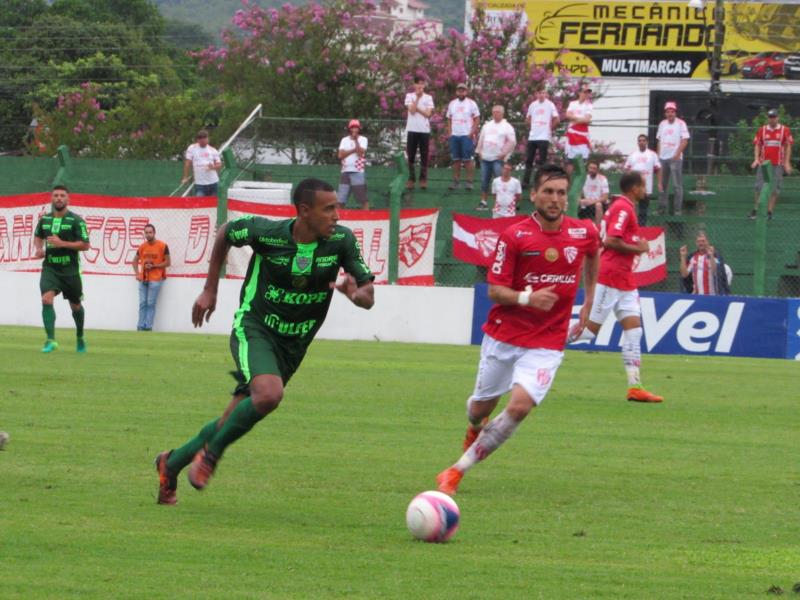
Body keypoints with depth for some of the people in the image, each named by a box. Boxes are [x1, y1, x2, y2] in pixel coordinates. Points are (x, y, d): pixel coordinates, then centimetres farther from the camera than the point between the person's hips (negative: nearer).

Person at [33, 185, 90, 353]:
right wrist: (38, 249, 3)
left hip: (70, 269, -2)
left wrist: (62, 244, -22)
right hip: (50, 268, 2)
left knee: (75, 306, 13)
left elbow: (85, 245, -12)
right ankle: (50, 340, -23)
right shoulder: (44, 219, 5)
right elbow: (38, 236, 25)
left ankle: (80, 337, 39)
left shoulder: (76, 220, -8)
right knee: (46, 299, -22)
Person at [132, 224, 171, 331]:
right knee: (142, 304, 5)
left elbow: (167, 262, -2)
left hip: (155, 279, -4)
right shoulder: (142, 246, 9)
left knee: (151, 304, -7)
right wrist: (137, 274, 6)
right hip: (143, 279, 4)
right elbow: (135, 261, 20)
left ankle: (148, 327, -4)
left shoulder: (162, 246, -4)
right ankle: (141, 327, 8)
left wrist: (153, 266, -12)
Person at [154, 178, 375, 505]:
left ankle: (172, 464, 30)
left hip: (292, 347, 4)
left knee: (234, 422, 9)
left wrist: (355, 294, -31)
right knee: (269, 394, -32)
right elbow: (225, 233, 5)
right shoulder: (266, 232, -17)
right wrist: (210, 290, 8)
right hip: (254, 328, -4)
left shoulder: (342, 241, -12)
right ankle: (211, 452, -9)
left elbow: (368, 297, -6)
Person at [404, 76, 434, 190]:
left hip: (424, 130, 0)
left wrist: (416, 108, -11)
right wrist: (418, 97, -10)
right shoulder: (409, 96, 4)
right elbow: (412, 110, -10)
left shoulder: (428, 98, 6)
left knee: (424, 155, 1)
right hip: (412, 129, 0)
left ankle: (423, 179, 5)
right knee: (411, 155, 1)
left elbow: (428, 113, -4)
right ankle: (411, 179, 6)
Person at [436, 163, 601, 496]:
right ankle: (475, 428, 54)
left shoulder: (584, 233, -2)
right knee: (481, 407, 13)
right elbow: (494, 290, -11)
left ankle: (460, 468, -9)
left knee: (520, 406, -21)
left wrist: (590, 301, 26)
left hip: (546, 344, 0)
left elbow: (592, 256, 24)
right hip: (503, 335, 0)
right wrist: (526, 298, -29)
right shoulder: (514, 236, -10)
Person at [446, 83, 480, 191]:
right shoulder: (452, 104, 12)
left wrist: (472, 132, -11)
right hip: (454, 135, 4)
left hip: (467, 136, -4)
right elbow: (449, 119, 16)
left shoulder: (471, 103, 0)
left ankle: (469, 182, -6)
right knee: (456, 159, 5)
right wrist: (449, 132, 4)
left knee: (467, 159, -7)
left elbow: (477, 119, -2)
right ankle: (456, 181, 7)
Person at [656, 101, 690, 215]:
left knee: (677, 185, -7)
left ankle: (677, 209, -6)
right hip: (663, 158, 6)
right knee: (662, 184, 8)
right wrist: (658, 155, 11)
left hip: (675, 158, -6)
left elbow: (685, 141, -9)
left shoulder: (681, 123, -3)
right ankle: (662, 209, 14)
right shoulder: (662, 124, 14)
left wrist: (677, 154, -19)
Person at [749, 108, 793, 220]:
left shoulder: (784, 130, 4)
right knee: (759, 187, -2)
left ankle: (769, 211, 4)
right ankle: (755, 210, 5)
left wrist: (787, 162, -3)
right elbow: (757, 145, 10)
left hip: (778, 164, -1)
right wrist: (756, 159, -4)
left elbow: (788, 147, 4)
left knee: (775, 189, -2)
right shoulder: (762, 130, 9)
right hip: (763, 163, 1)